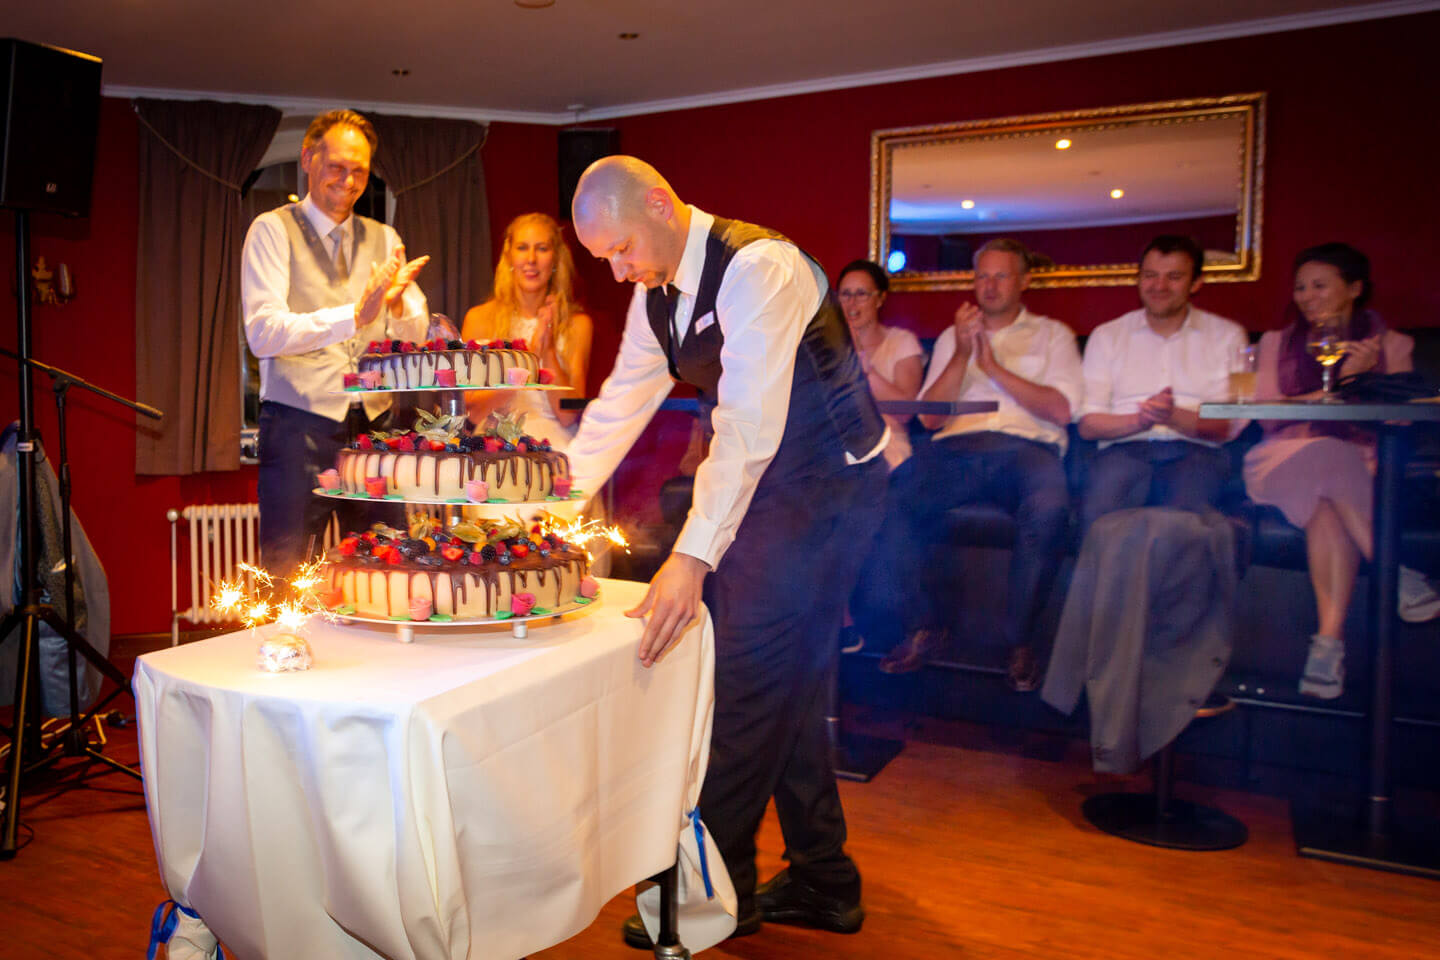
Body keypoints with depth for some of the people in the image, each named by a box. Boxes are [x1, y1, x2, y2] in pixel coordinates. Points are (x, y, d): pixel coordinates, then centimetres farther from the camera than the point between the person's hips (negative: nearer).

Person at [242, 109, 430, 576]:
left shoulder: (383, 239, 15)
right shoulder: (273, 230, 1)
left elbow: (416, 333, 7)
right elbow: (263, 334, -13)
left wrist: (397, 301, -15)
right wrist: (354, 315, -25)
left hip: (373, 421, 4)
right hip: (299, 423, -4)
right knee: (284, 573, -3)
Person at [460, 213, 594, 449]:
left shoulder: (577, 323, 5)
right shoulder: (479, 318, 5)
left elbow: (568, 416, 0)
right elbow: (474, 413, -3)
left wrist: (548, 351, -11)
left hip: (554, 442, 1)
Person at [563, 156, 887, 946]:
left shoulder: (757, 267, -23)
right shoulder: (656, 290, 5)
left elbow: (748, 422, -31)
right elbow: (620, 404, 9)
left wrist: (694, 556, -36)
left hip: (824, 487, -9)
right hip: (756, 479, 9)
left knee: (748, 673, -8)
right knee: (786, 679, 11)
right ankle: (820, 881, 25)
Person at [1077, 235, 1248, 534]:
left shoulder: (1226, 335, 16)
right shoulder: (1106, 336, 17)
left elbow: (1229, 426, 5)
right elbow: (1088, 424, 7)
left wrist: (1174, 417, -15)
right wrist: (1138, 420, -13)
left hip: (1195, 452, 0)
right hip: (1125, 449, 0)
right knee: (1097, 514, -34)